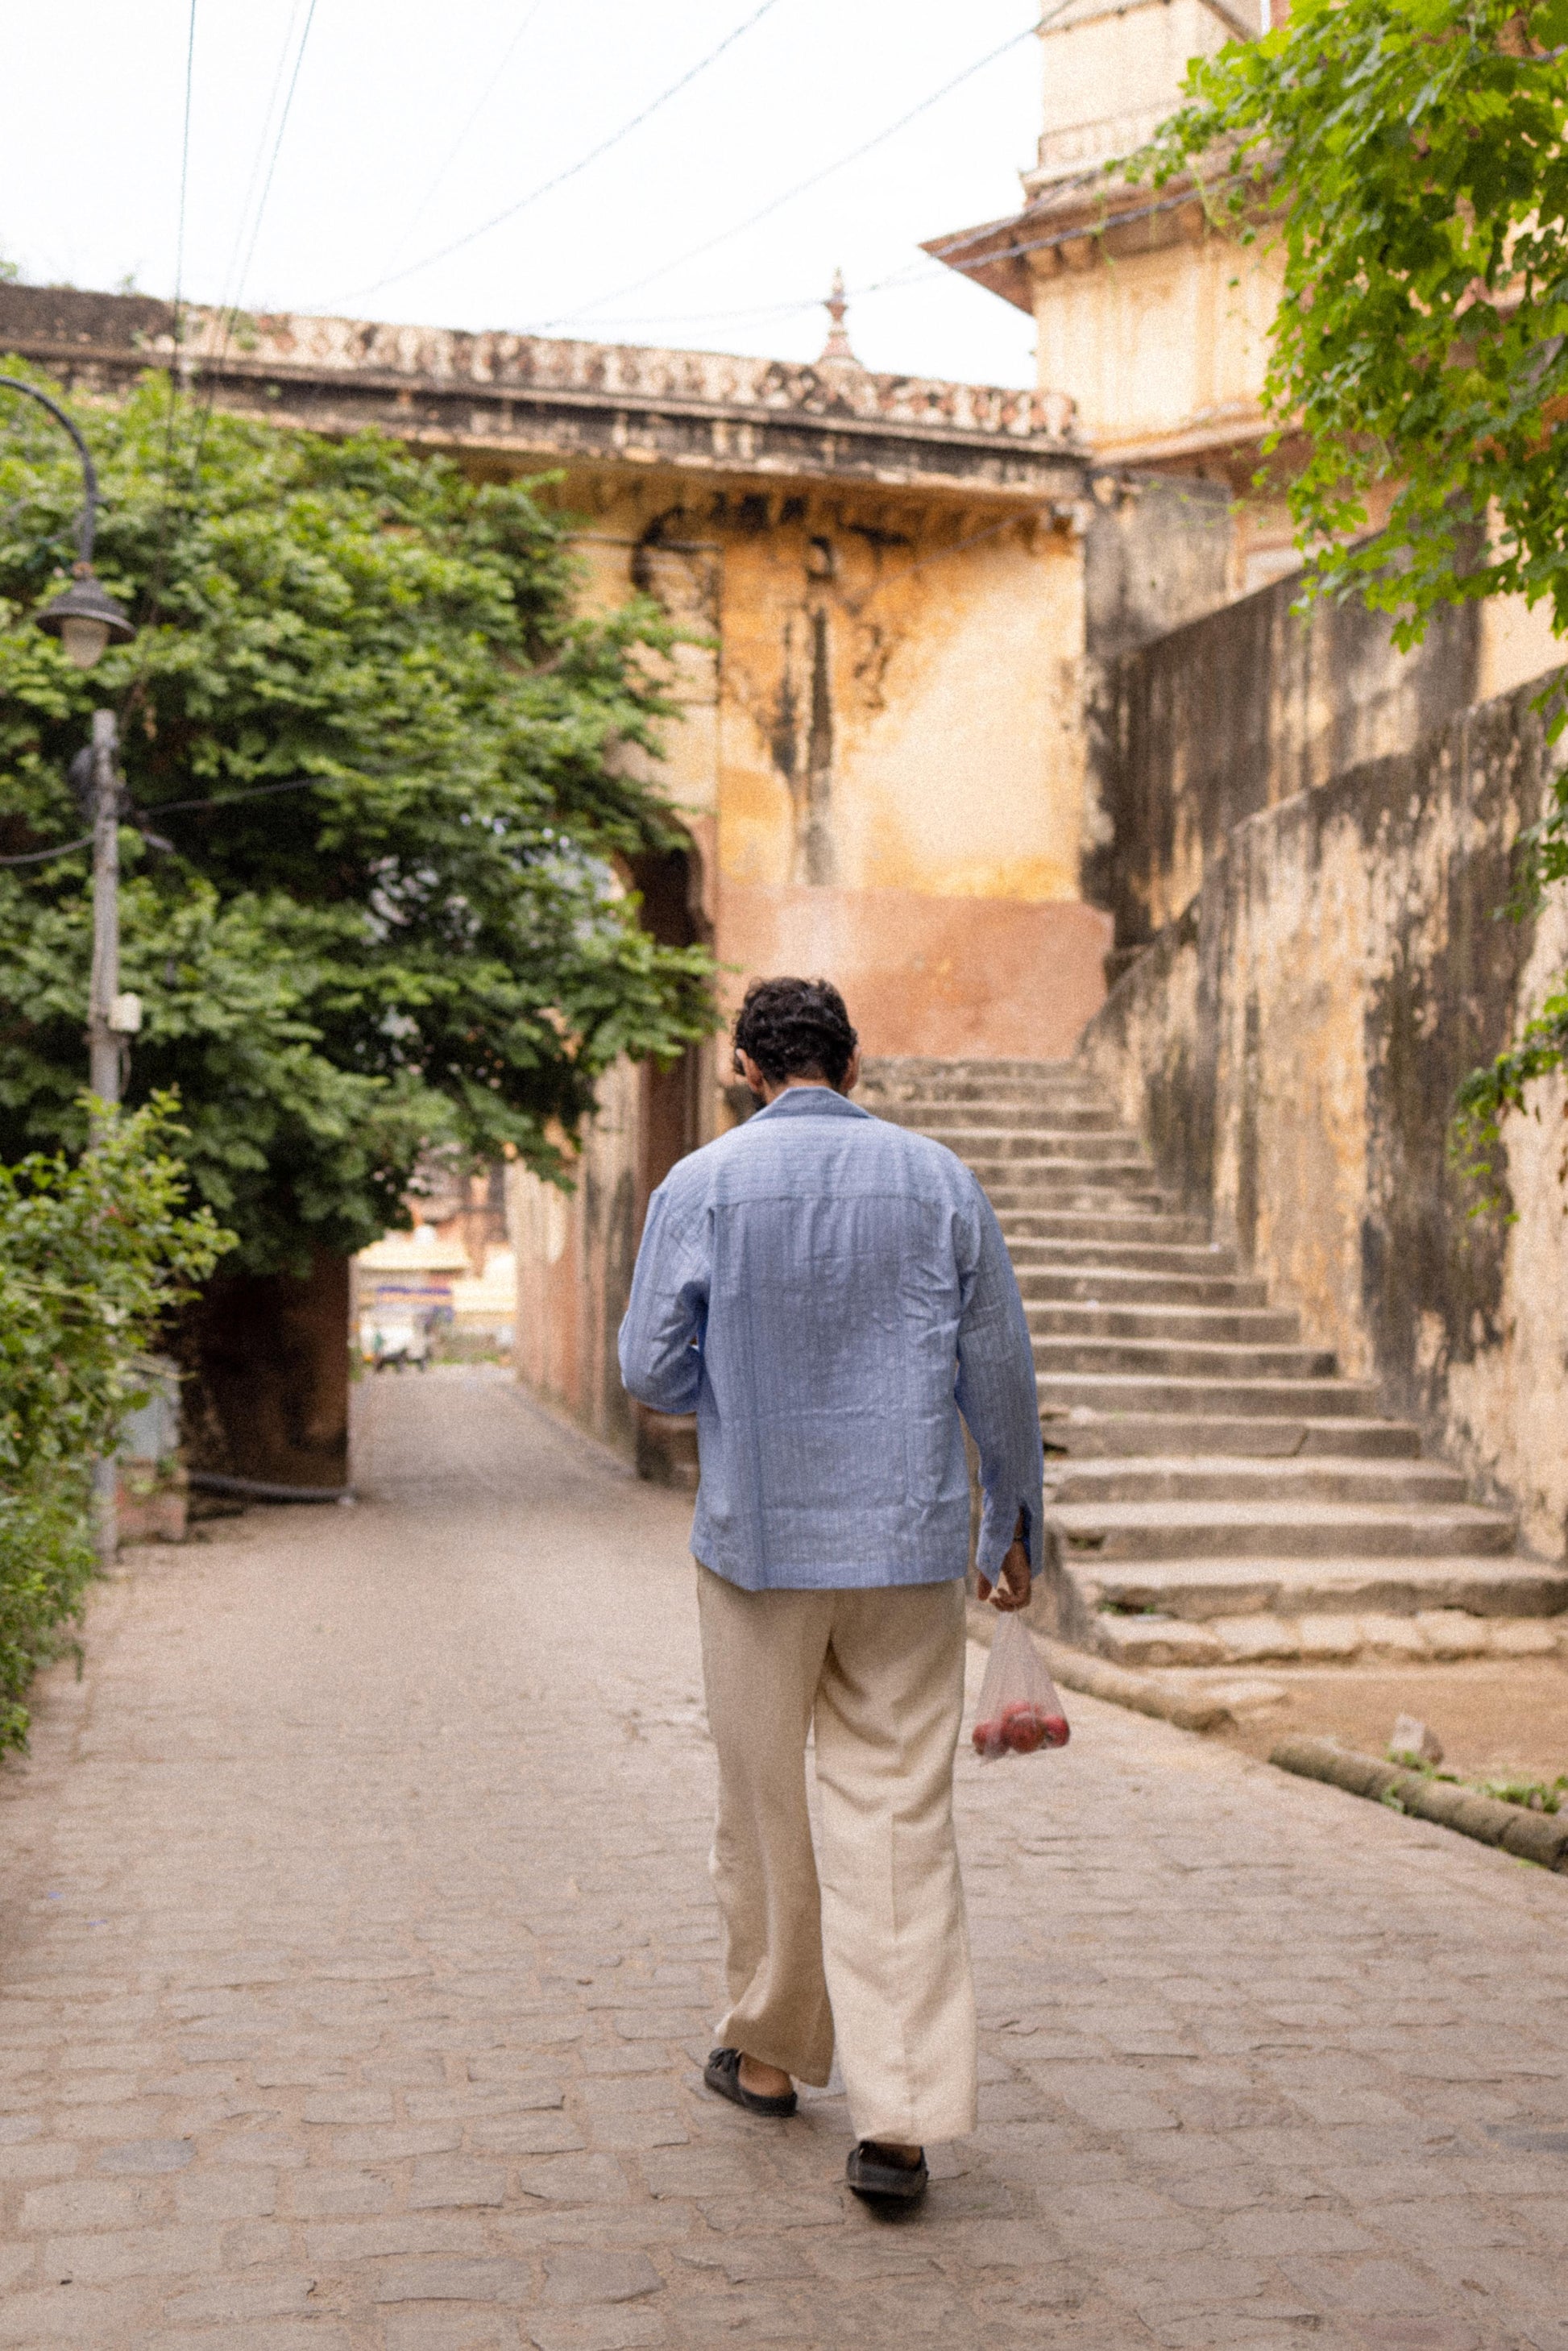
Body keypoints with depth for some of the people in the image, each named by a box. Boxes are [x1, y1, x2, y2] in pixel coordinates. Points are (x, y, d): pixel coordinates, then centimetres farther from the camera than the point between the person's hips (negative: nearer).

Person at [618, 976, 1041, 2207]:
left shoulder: (701, 1185, -5)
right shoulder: (939, 1179, 0)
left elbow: (651, 1370, -4)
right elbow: (1001, 1375, 3)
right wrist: (1015, 1519, 15)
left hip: (758, 1539, -1)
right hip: (907, 1546, 1)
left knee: (767, 1805, 15)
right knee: (899, 1822, 3)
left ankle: (770, 2052, 31)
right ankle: (901, 2113, -3)